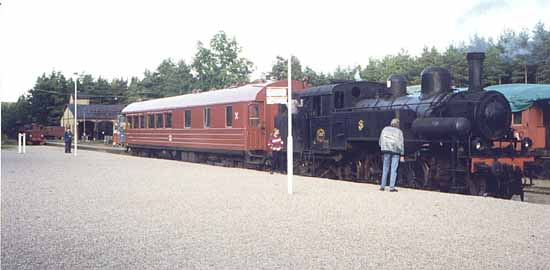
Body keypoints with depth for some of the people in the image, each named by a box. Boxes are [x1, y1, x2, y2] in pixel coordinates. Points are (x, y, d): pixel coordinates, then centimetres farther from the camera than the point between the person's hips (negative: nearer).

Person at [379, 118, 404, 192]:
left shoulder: (385, 129, 10)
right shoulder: (399, 131, 2)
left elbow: (380, 142, 10)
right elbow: (401, 144, -3)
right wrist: (402, 155, -2)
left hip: (386, 150, 2)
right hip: (395, 151, -2)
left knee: (385, 168, 10)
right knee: (394, 169, -1)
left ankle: (382, 186, 9)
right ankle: (392, 187, -4)